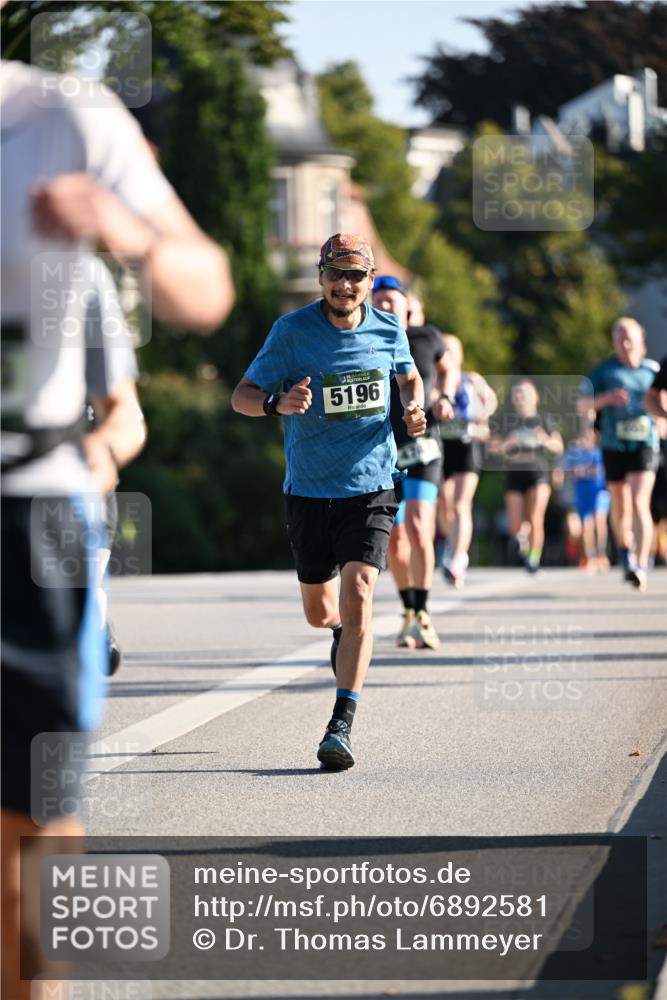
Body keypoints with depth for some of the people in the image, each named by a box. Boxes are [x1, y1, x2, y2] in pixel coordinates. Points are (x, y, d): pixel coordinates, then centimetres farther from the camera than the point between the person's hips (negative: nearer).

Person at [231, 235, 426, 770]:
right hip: (309, 491, 1)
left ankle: (343, 724, -16)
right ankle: (346, 632, 52)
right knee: (320, 613, 14)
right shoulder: (292, 330, -8)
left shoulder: (388, 329, 0)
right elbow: (242, 395, -6)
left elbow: (409, 375, 21)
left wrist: (415, 407, -1)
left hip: (370, 489, -1)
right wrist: (278, 402, -28)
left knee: (357, 601, -18)